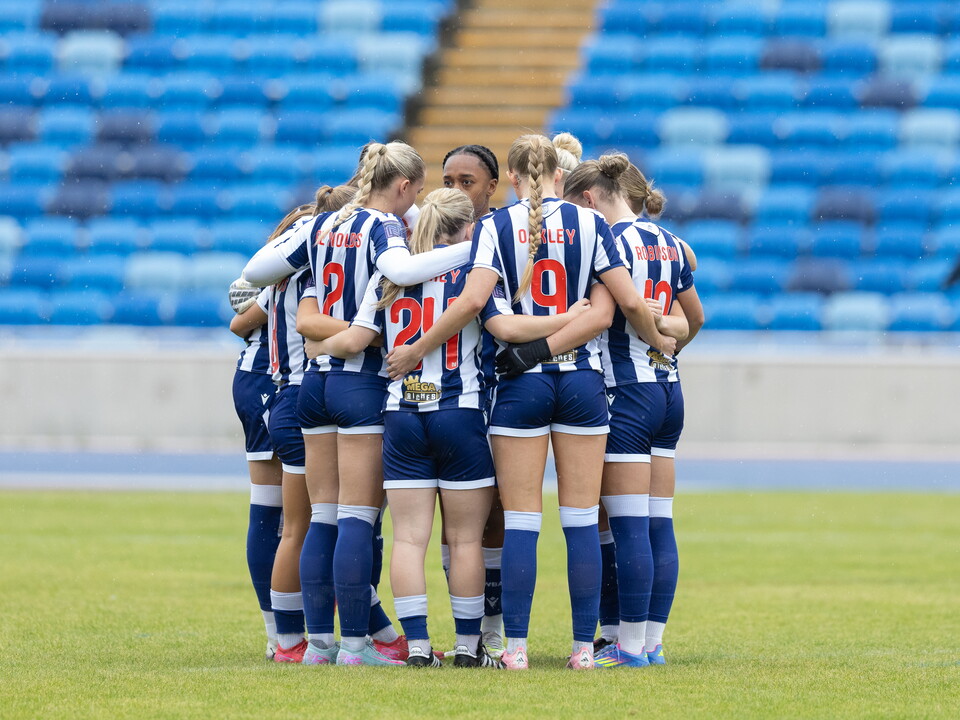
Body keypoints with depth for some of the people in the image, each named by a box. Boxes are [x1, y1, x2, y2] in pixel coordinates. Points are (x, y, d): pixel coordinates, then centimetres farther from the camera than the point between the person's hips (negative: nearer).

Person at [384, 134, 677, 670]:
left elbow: (472, 302, -15)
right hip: (581, 381, 1)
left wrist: (416, 351, -6)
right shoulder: (589, 224, 0)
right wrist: (659, 340, 16)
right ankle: (584, 645, 3)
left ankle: (516, 645, -1)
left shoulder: (495, 227, -3)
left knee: (521, 521, 2)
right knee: (582, 520, 4)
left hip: (520, 385, -1)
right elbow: (630, 303, -3)